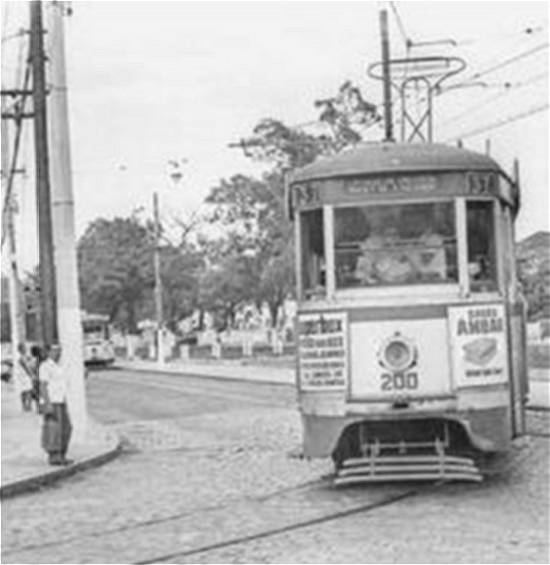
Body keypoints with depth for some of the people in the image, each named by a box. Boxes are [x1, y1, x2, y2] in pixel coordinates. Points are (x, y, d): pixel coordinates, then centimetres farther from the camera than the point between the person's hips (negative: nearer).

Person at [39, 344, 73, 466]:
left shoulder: (59, 367, 18)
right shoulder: (45, 366, -10)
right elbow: (43, 386, -16)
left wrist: (65, 404, 20)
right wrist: (48, 404, -24)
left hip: (61, 403, 9)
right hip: (52, 402, -9)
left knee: (65, 429, 7)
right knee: (53, 431, -7)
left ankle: (61, 456, 12)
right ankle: (53, 457, -3)